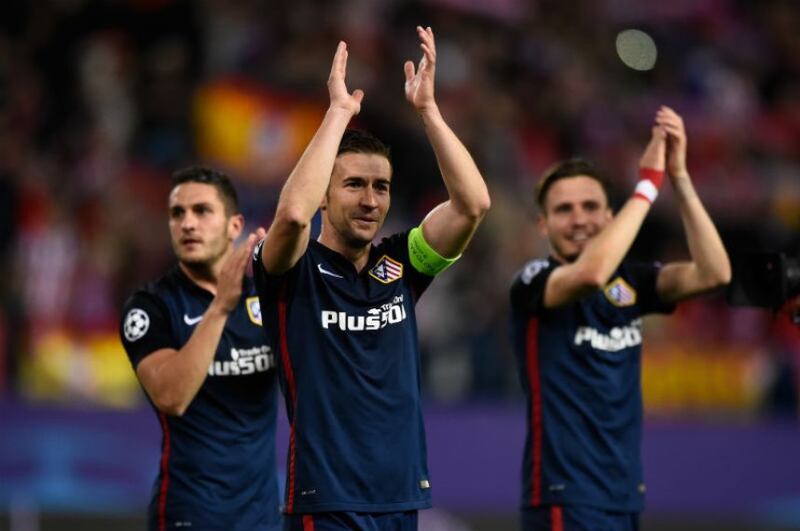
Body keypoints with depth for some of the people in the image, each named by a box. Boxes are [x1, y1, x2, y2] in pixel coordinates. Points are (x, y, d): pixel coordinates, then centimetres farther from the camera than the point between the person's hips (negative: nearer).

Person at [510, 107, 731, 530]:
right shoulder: (533, 283, -7)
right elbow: (590, 273, -29)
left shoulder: (629, 282, 9)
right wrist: (648, 183, -22)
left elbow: (713, 273, -6)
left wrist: (679, 177, -14)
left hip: (624, 496, 7)